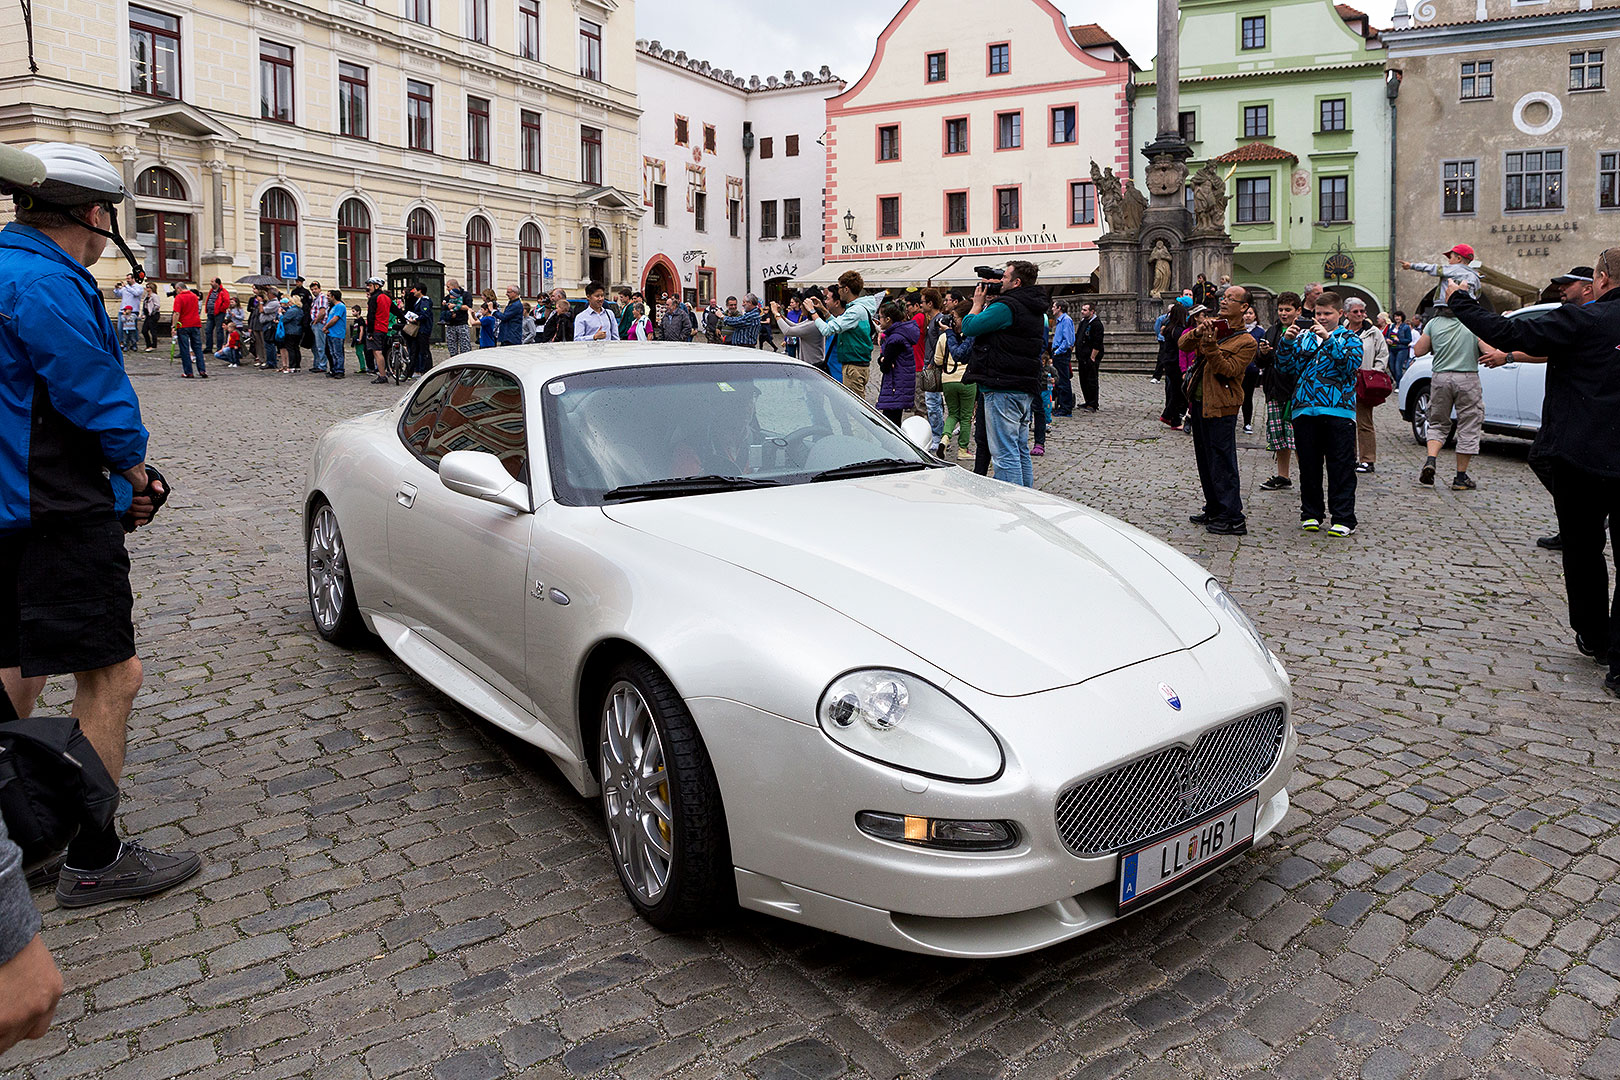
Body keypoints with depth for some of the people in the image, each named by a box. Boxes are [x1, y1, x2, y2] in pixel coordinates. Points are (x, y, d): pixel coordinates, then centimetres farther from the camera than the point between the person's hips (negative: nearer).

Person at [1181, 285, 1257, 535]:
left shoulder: (1246, 341, -8)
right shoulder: (1213, 326, 12)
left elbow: (1227, 370, -18)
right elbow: (1183, 344, 5)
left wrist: (1211, 346, -29)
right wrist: (1197, 332, -15)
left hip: (1221, 407, -8)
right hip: (1199, 402, 8)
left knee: (1222, 463, -7)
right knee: (1205, 460, 17)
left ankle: (1233, 519, -1)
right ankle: (1214, 509, 30)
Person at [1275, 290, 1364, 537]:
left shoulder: (1349, 338, 7)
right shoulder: (1303, 336, 16)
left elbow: (1351, 364, -11)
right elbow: (1287, 369, 11)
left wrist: (1328, 339, -16)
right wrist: (1286, 342, -4)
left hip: (1338, 411, -3)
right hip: (1305, 409, 3)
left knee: (1341, 467, -2)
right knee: (1308, 465, 8)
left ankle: (1343, 518, 1)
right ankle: (1311, 514, 19)